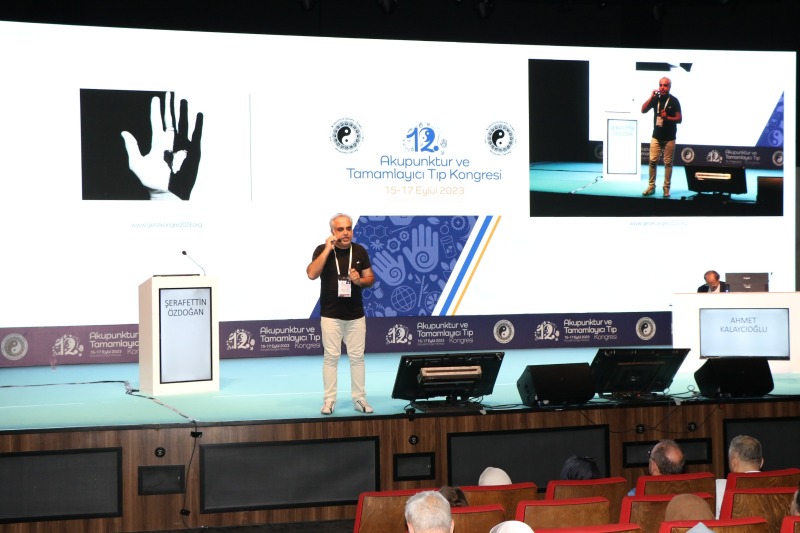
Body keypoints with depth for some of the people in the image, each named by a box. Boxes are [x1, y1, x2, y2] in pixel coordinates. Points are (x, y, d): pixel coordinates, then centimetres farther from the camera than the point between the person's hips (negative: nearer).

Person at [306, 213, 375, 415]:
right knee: (331, 357, -1)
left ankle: (359, 399, 12)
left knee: (357, 357, 5)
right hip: (330, 315, -3)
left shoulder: (360, 251, 4)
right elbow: (312, 274, -19)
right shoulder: (322, 250, -5)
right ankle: (329, 400, 4)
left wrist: (360, 280, -14)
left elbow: (370, 278, 9)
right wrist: (327, 249, -20)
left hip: (356, 315, 3)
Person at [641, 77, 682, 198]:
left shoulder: (674, 101, -3)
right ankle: (651, 186, 4)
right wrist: (651, 97, -12)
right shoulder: (656, 99, 5)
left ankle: (666, 188, 6)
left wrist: (667, 117, -20)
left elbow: (679, 119, -4)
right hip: (656, 136, 3)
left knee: (668, 163, 0)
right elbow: (643, 110, -4)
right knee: (652, 161, -2)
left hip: (669, 138, -2)